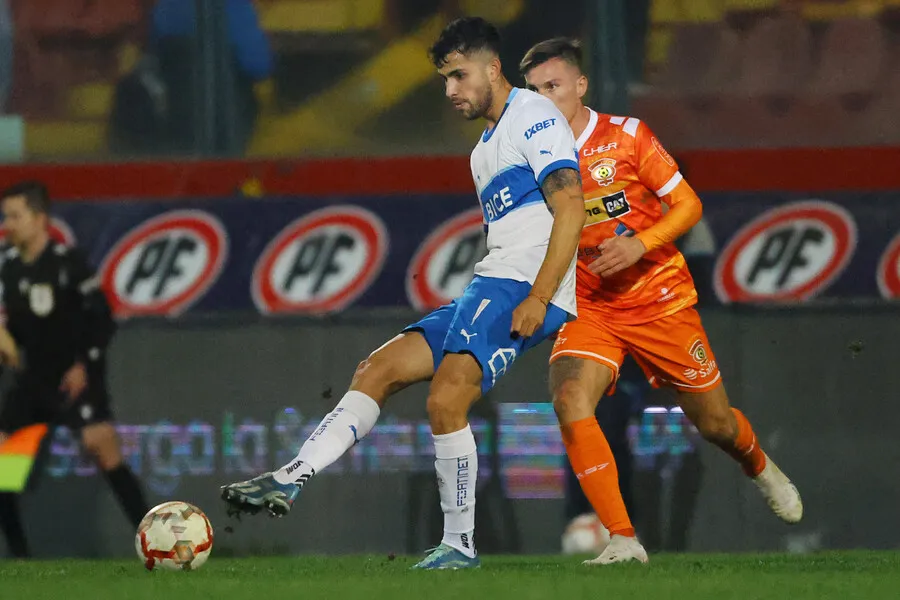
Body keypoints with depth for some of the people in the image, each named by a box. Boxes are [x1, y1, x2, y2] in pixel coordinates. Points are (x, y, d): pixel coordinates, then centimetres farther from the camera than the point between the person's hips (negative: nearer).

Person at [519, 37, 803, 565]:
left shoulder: (626, 136, -7)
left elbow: (688, 205, -5)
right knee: (570, 400, -27)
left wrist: (639, 245, -20)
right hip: (589, 308, 2)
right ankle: (623, 540, -25)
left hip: (659, 300, -2)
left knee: (715, 422, 8)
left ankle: (761, 469, 47)